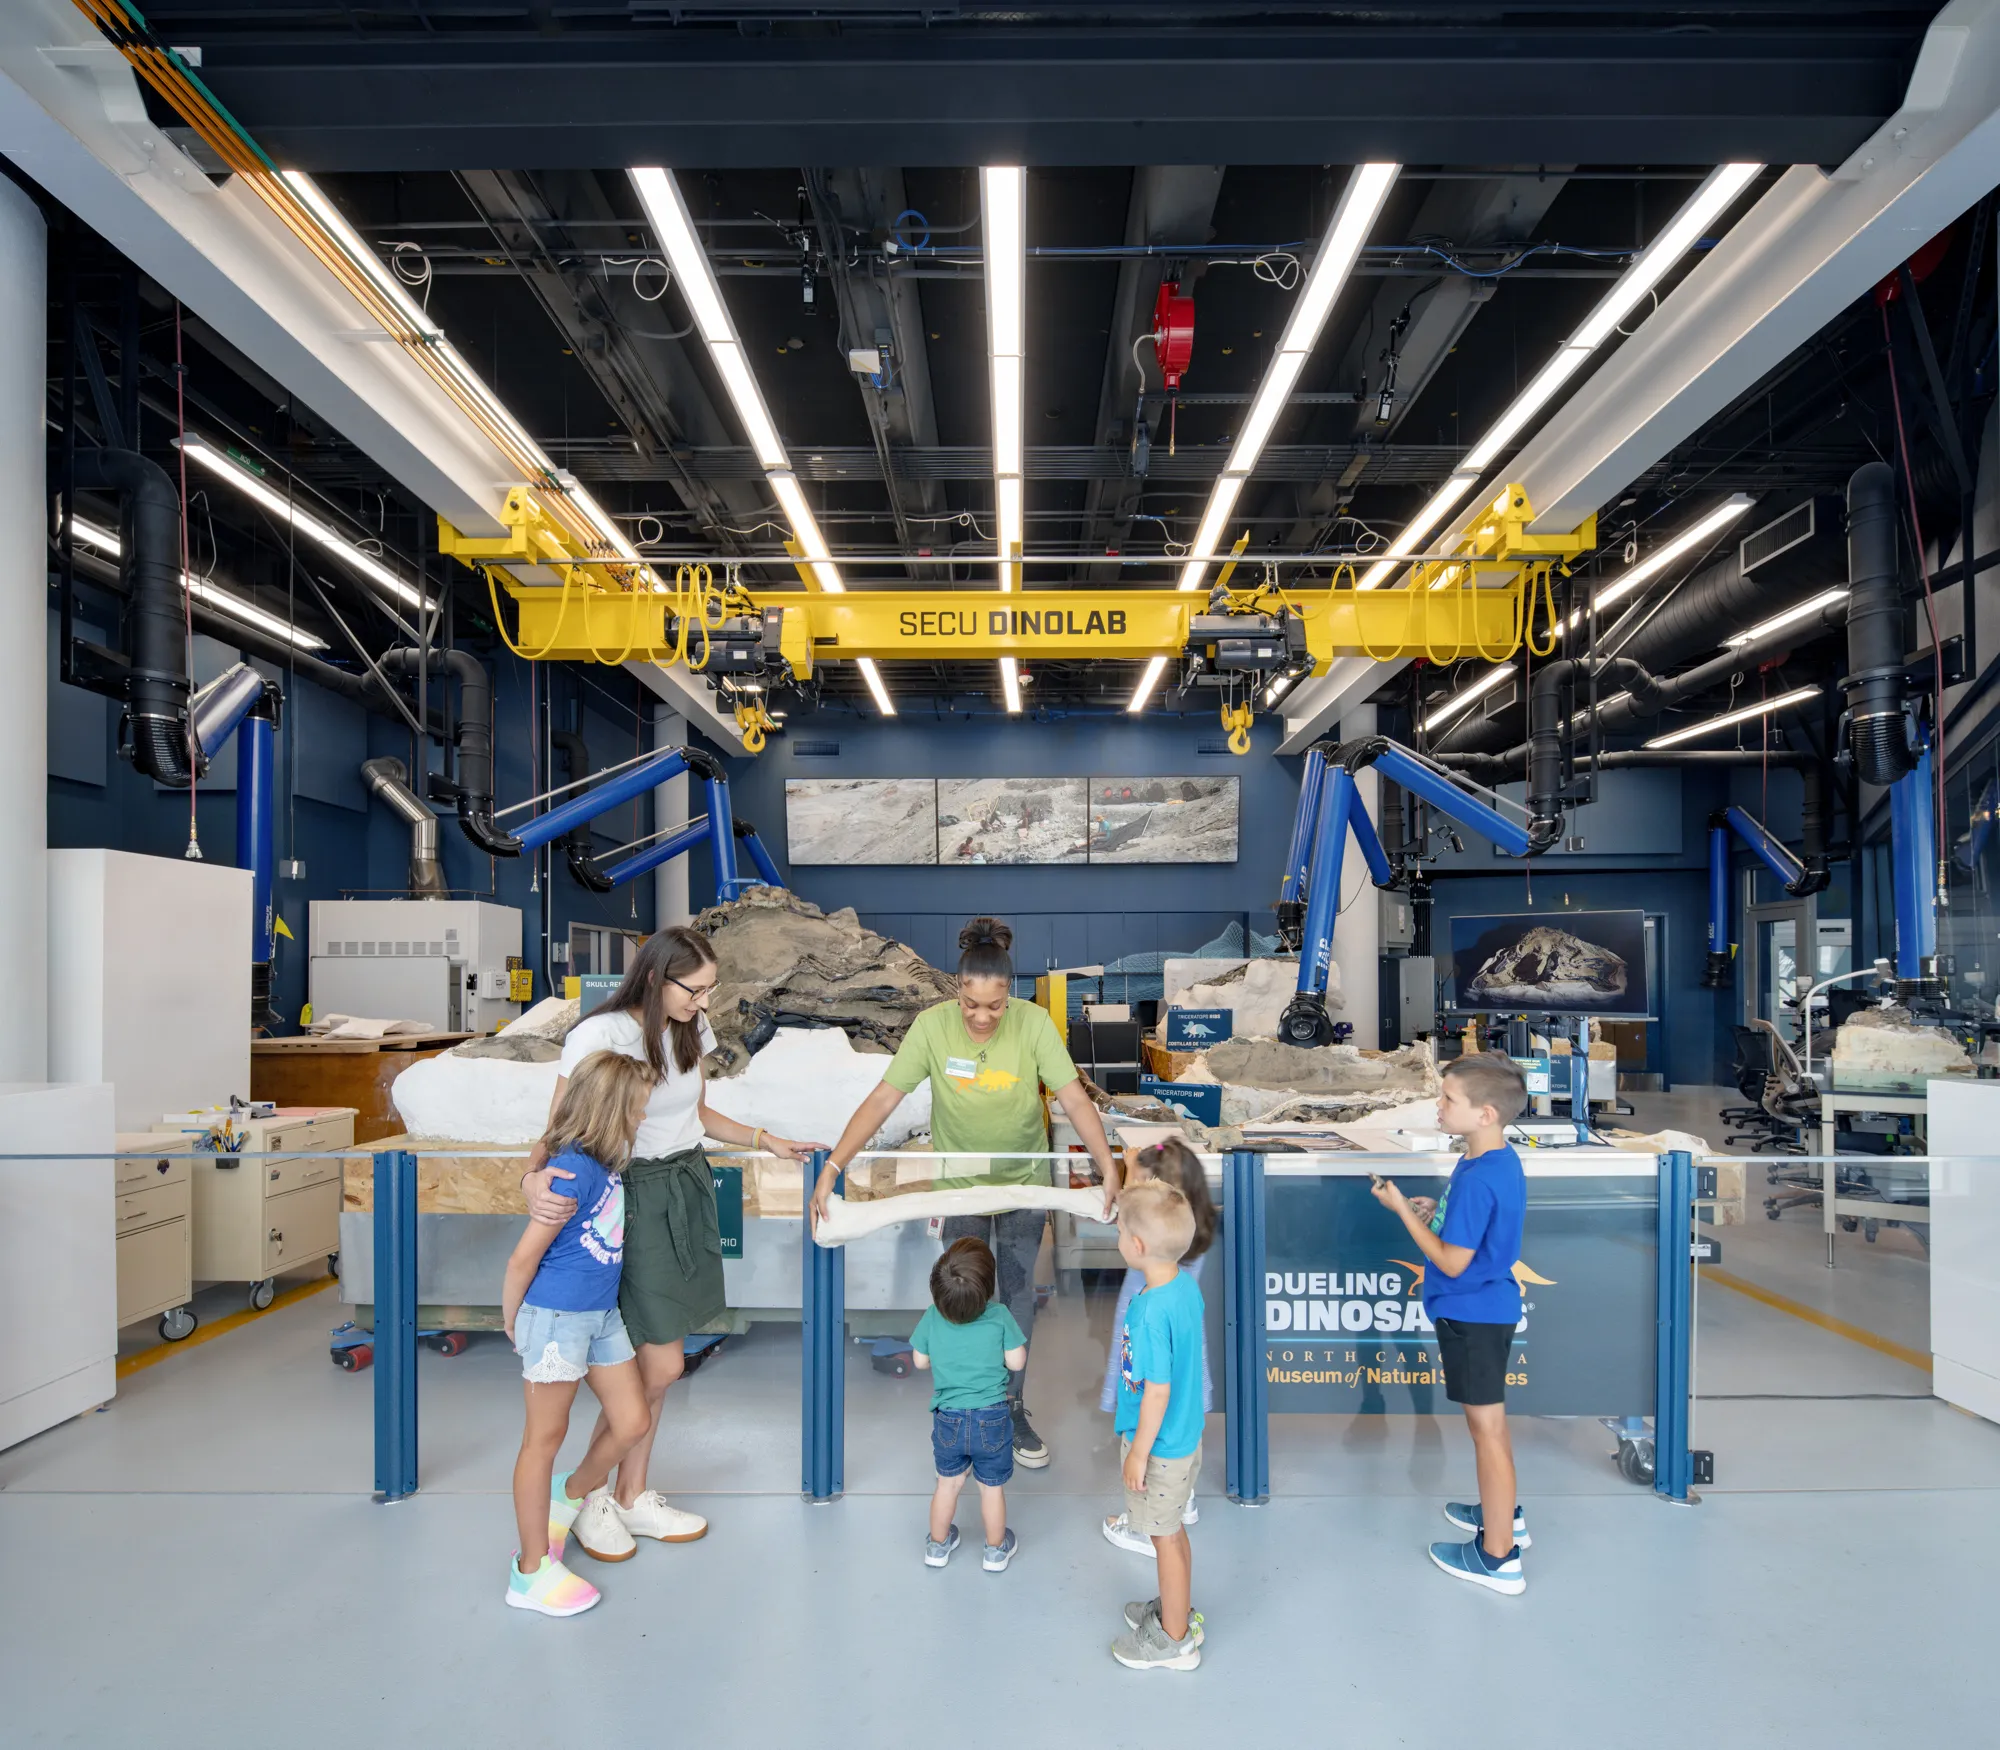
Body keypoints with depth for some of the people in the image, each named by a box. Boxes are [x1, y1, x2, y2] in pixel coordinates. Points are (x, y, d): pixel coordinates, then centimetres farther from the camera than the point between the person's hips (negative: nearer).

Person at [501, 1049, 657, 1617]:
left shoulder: (605, 1163, 1)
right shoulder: (575, 1171, -25)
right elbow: (524, 1256, -18)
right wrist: (512, 1320, -5)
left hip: (601, 1315, 8)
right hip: (556, 1318, -8)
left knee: (630, 1422, 12)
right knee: (545, 1436, 6)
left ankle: (574, 1494, 39)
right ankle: (532, 1571, 20)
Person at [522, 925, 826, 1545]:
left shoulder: (692, 1029, 4)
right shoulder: (599, 1037, -17)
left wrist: (767, 1140, 14)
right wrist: (533, 1180, -34)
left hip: (689, 1190, 7)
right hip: (634, 1197, -6)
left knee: (657, 1359, 12)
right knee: (662, 1366, -5)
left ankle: (633, 1496, 27)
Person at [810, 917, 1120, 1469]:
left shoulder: (1034, 1023, -23)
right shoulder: (932, 1026, -23)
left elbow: (1074, 1099, -23)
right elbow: (883, 1099, -22)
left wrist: (1109, 1168, -33)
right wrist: (833, 1166, -28)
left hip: (1024, 1180, 0)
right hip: (959, 1180, 0)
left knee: (1019, 1292, 9)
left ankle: (1013, 1409, 25)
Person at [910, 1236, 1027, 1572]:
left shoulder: (932, 1317, -16)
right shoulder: (999, 1317, -21)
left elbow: (920, 1360, -1)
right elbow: (1017, 1362, -11)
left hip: (947, 1419, 2)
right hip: (991, 1420, -2)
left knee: (948, 1483, 23)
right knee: (992, 1487, 19)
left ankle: (938, 1545, 41)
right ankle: (996, 1550, 37)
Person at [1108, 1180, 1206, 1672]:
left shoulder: (1150, 1311, -32)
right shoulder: (1186, 1285, -6)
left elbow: (1157, 1392, -27)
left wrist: (1139, 1454, -15)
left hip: (1159, 1445, -8)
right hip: (1186, 1434, 8)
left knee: (1165, 1536, 11)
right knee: (1172, 1530, 26)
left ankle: (1174, 1640, 29)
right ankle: (1177, 1608, 45)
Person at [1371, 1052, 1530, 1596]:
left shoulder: (1477, 1178, -28)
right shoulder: (1503, 1161, 2)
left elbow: (1453, 1261, -24)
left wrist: (1403, 1210, -18)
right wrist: (1436, 1212, 1)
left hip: (1471, 1315, -9)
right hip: (1487, 1306, 10)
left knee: (1486, 1426, 3)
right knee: (1489, 1419, 24)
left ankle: (1498, 1556, 15)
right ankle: (1504, 1513, 42)